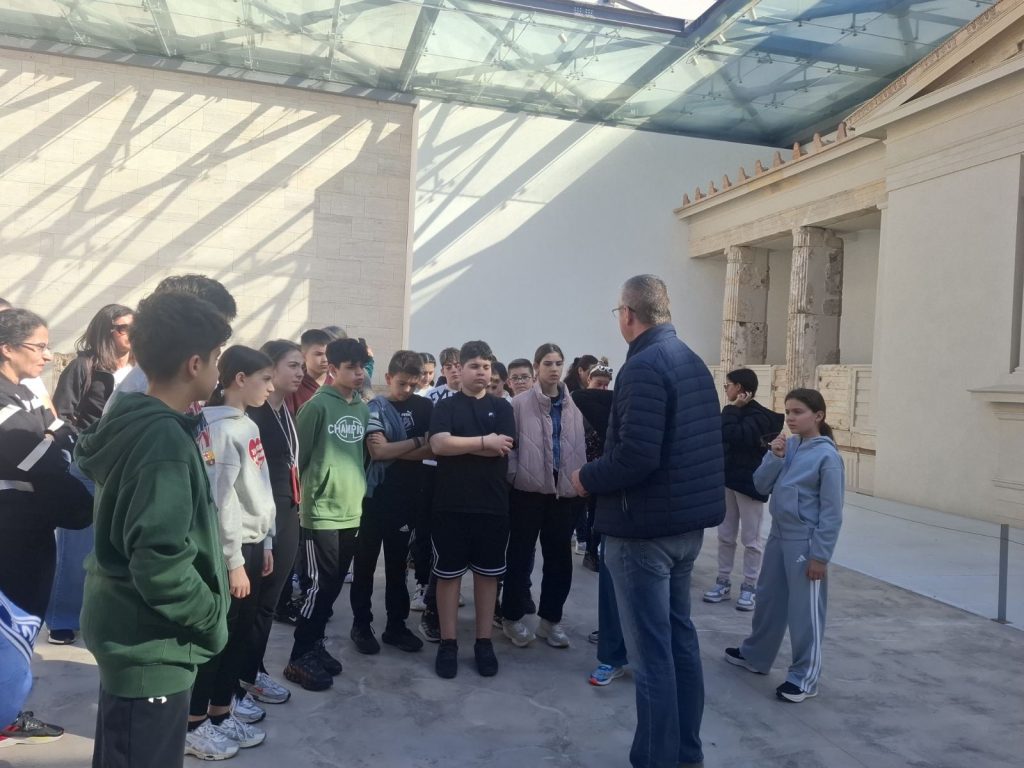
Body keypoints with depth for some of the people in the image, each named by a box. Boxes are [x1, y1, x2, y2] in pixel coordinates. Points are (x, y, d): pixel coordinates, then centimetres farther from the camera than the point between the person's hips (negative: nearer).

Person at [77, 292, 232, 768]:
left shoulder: (130, 421, 4)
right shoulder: (164, 439, -25)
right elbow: (160, 561, -31)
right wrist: (212, 616, -17)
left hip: (127, 632, 9)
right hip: (151, 644, -9)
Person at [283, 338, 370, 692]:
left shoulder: (363, 409, 10)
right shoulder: (317, 405, -11)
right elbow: (297, 456, -9)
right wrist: (305, 494, -6)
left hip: (352, 511, 7)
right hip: (321, 511, -6)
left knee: (334, 586, 13)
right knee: (319, 586, -3)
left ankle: (314, 645, 27)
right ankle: (300, 658, 10)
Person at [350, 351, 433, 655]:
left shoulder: (424, 406, 4)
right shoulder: (376, 407, -6)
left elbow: (433, 450, -5)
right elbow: (378, 452, -18)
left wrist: (394, 450, -17)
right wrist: (417, 441, -12)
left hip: (407, 497, 3)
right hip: (374, 496, -3)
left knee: (398, 563, 12)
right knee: (365, 563, 7)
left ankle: (396, 626, 22)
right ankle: (361, 625, 19)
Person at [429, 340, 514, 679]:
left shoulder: (501, 407, 7)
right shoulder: (446, 406, 3)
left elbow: (503, 448, -9)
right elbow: (438, 445, -15)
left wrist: (459, 444, -9)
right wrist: (483, 441, -14)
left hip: (493, 505, 2)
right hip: (451, 505, -1)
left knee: (487, 573, 9)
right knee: (448, 573, 6)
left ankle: (484, 642, 20)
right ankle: (448, 642, 17)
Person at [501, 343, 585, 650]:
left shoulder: (574, 405, 4)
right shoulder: (520, 403, -5)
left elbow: (581, 445, 7)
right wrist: (513, 476, -8)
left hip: (564, 490, 3)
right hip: (528, 489, -3)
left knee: (559, 556, 10)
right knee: (520, 554, 7)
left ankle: (551, 619, 25)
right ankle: (512, 617, 22)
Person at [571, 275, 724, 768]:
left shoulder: (643, 366, -18)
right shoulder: (693, 361, 11)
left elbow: (636, 455, -27)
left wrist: (587, 478, -10)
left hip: (644, 527, -9)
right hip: (687, 520, 10)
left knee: (651, 649, 0)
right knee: (679, 635, 18)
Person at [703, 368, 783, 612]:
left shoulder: (758, 416, -15)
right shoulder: (736, 413, 11)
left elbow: (731, 435, -28)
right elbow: (721, 437, 12)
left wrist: (732, 408, -18)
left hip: (749, 483, -8)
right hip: (728, 480, 8)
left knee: (750, 539, 3)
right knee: (725, 535, 11)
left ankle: (750, 587, 11)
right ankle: (723, 582, 20)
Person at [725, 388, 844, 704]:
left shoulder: (827, 456, -15)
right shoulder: (787, 446, 4)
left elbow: (832, 512, -14)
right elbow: (761, 485, 3)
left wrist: (820, 555, -15)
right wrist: (775, 457, -12)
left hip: (805, 542, -7)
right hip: (778, 536, 7)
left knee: (805, 610, 3)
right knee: (768, 599, 20)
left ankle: (805, 677, 16)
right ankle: (755, 655, 37)